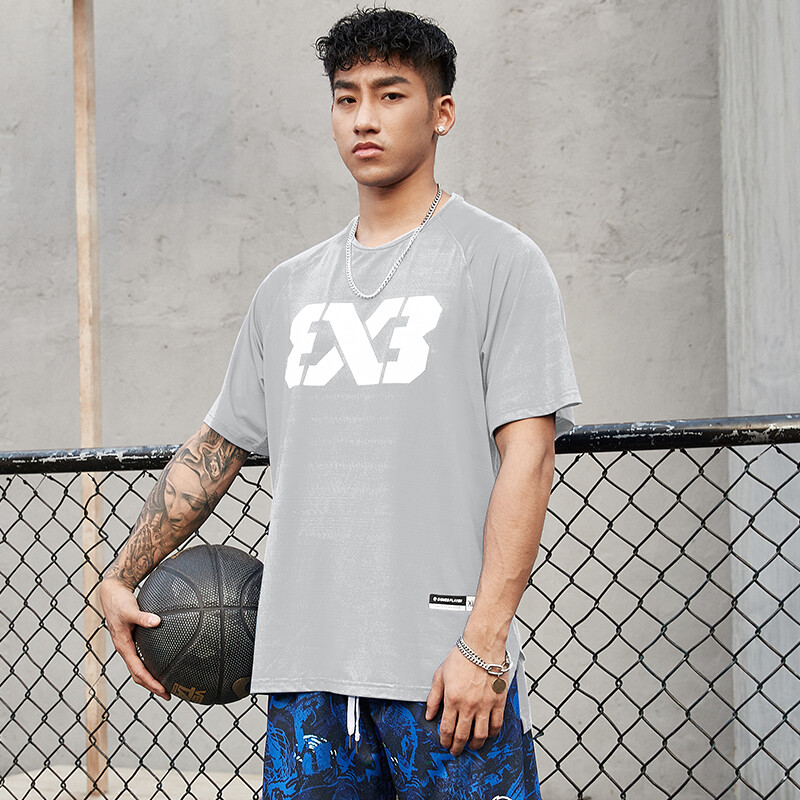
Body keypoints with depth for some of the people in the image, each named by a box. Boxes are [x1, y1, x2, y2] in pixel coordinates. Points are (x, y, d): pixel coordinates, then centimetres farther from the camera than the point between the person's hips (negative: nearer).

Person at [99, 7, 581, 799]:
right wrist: (121, 577, 16)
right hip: (305, 662, 5)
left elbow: (527, 456, -8)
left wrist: (483, 643, -16)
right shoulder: (288, 288, 16)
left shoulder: (499, 260, 0)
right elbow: (215, 447, 23)